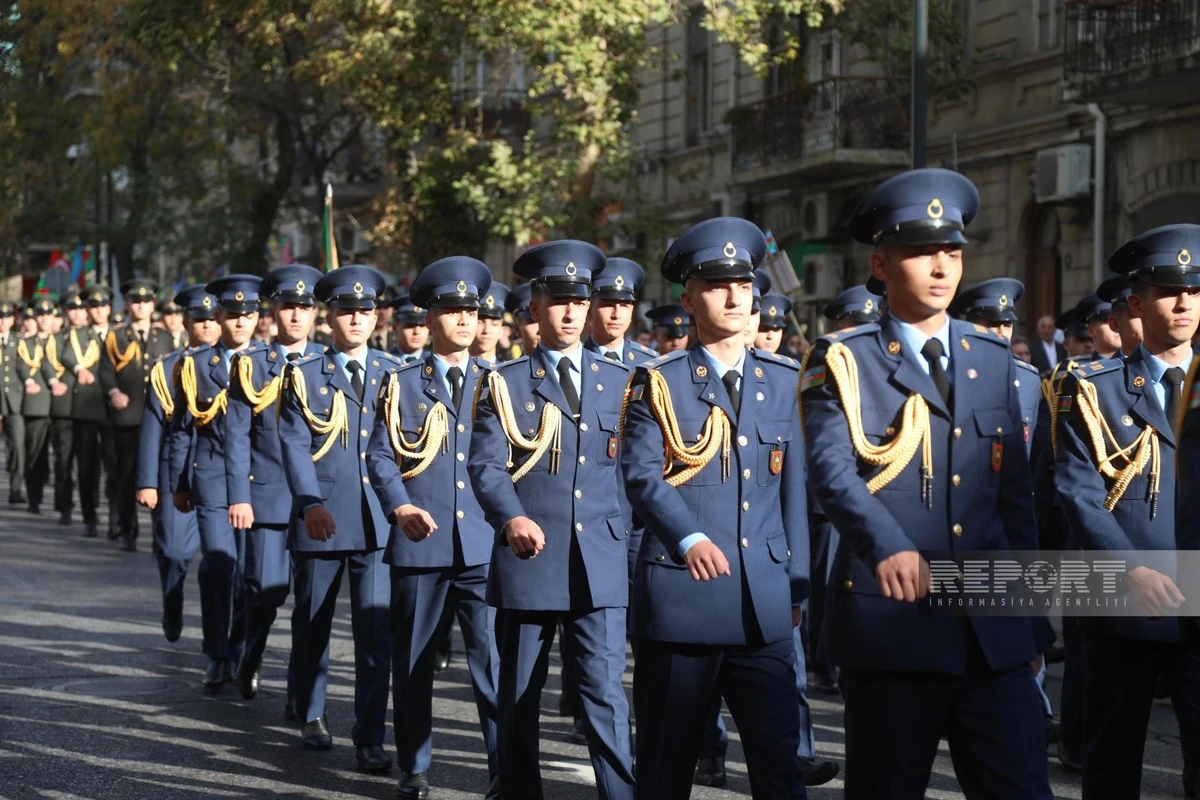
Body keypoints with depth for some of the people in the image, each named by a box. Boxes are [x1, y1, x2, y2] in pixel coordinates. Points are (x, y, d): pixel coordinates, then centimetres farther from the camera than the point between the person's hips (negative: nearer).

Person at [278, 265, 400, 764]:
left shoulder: (393, 373, 9)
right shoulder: (304, 375, 3)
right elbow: (295, 446, -7)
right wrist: (311, 503, -21)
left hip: (378, 520, 0)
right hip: (319, 517, 0)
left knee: (375, 629, -6)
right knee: (312, 625, 12)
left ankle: (370, 737, -3)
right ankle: (312, 717, 30)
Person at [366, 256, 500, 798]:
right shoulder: (401, 386, 8)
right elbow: (380, 456, 1)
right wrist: (401, 508, -16)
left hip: (485, 546, 0)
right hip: (419, 545, 0)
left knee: (496, 658, -9)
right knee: (414, 663, 7)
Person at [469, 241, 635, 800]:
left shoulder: (619, 381, 13)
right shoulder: (505, 383, 6)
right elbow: (484, 465, -7)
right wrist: (512, 517, -25)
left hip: (601, 564, 1)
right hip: (528, 560, -1)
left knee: (605, 693, -6)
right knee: (519, 698, 7)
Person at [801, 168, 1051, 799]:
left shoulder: (993, 358, 16)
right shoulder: (843, 361, 2)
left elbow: (1015, 495, 17)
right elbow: (830, 467, -15)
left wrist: (1030, 623, 14)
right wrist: (889, 546, -34)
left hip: (994, 633, 4)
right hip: (890, 622, -4)